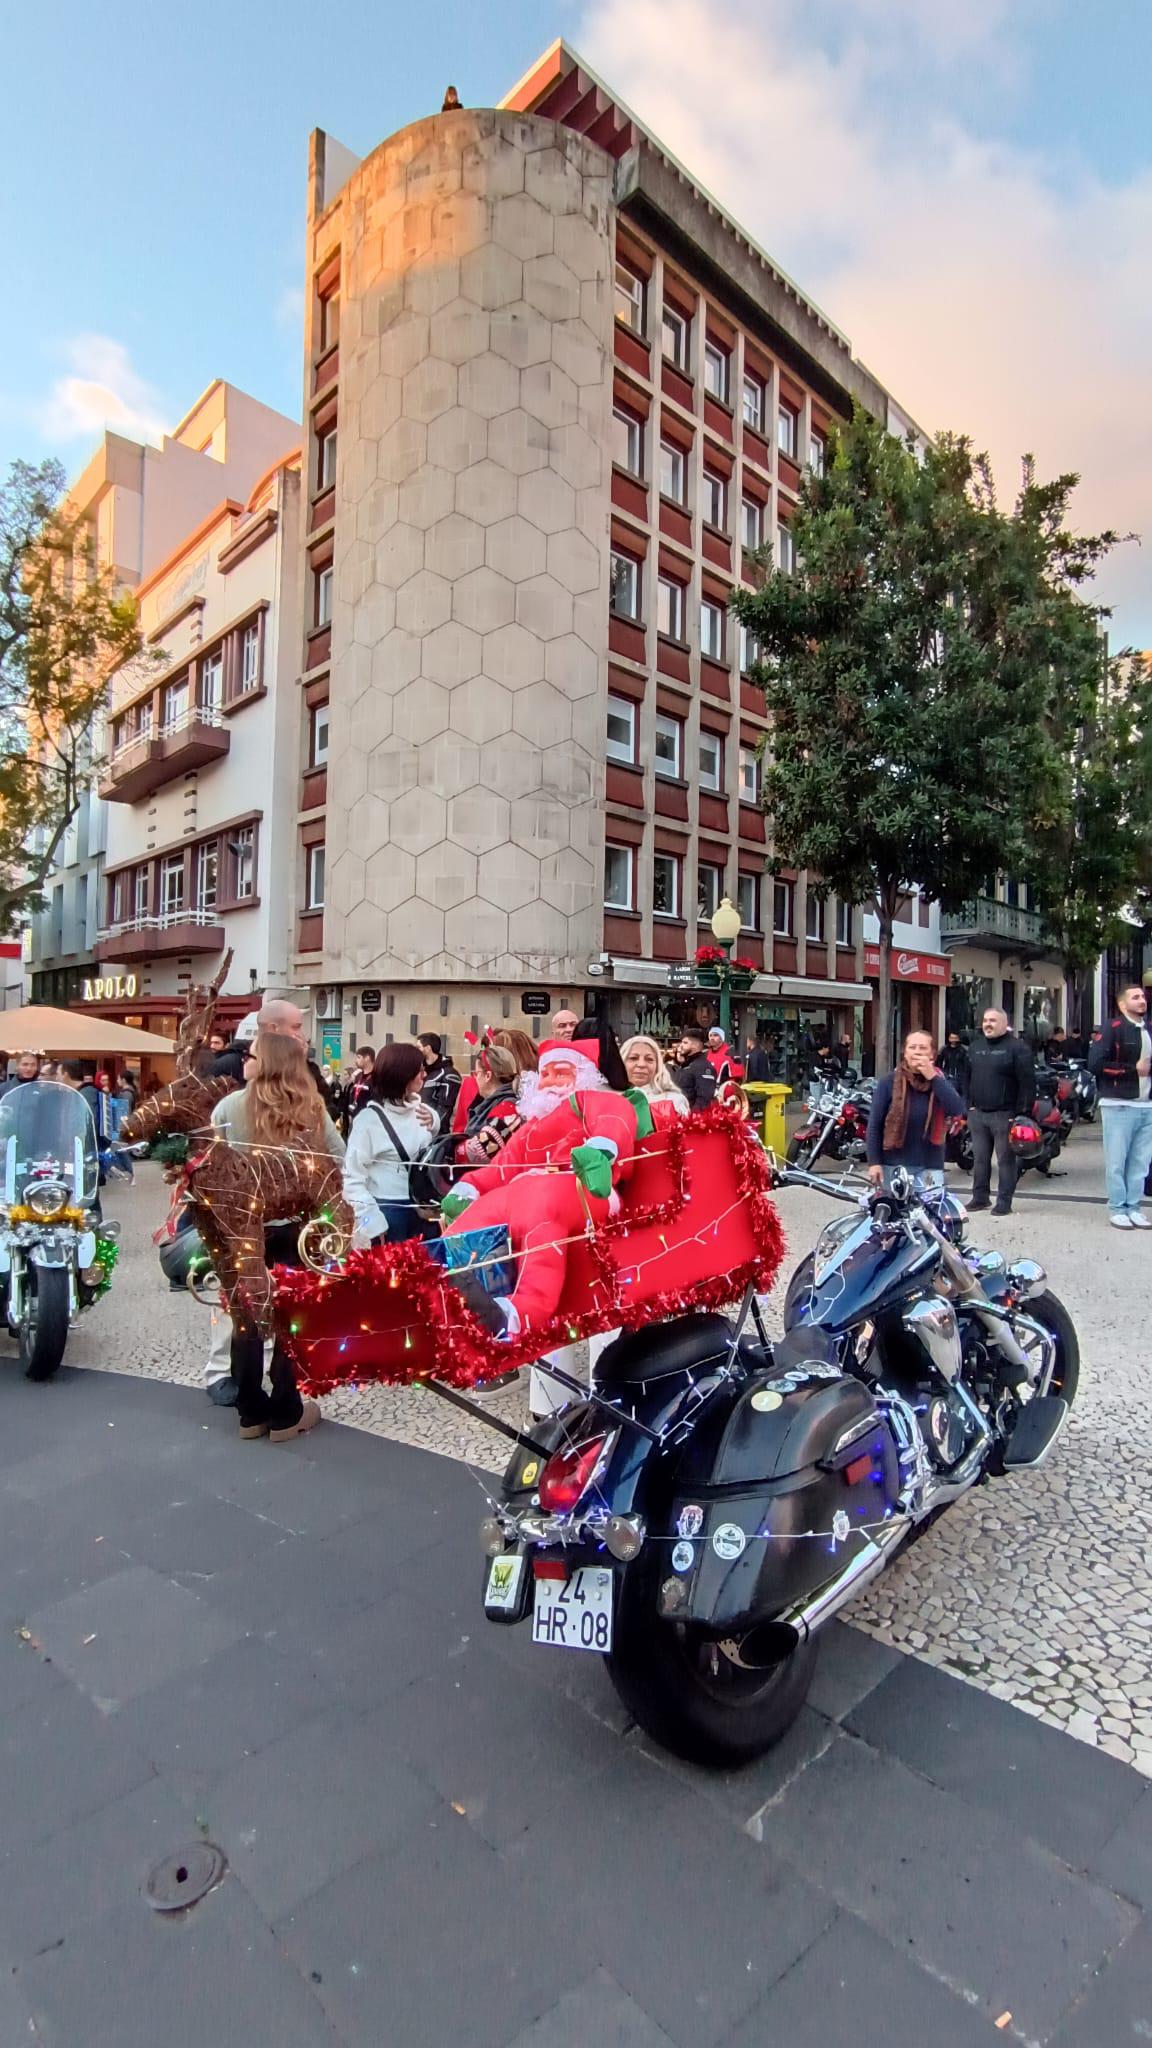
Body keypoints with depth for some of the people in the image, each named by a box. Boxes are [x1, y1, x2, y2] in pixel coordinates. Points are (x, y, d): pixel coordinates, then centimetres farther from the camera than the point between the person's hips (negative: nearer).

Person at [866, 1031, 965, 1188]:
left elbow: (957, 1110, -14)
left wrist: (933, 1078, -18)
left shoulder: (940, 1080, 4)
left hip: (930, 1167, 1)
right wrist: (874, 1162, -9)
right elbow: (874, 1124, -3)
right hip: (894, 1165, -1)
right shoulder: (889, 1082, -4)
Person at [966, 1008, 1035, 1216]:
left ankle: (1004, 1202, 8)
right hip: (977, 1113, 6)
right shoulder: (975, 1047, 13)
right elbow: (967, 1078, 19)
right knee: (980, 1158, 11)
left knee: (1005, 1160, 1)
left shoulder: (1016, 1048, -7)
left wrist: (1022, 1113, -15)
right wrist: (968, 1105, 13)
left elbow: (1027, 1082, -12)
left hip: (1004, 1114, -6)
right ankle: (980, 1197, 22)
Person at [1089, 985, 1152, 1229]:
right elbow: (1095, 1062, -15)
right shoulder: (1113, 1028, -5)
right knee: (1117, 1161, -1)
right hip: (1119, 1105, -6)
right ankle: (1117, 1208, 8)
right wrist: (1132, 1069, -12)